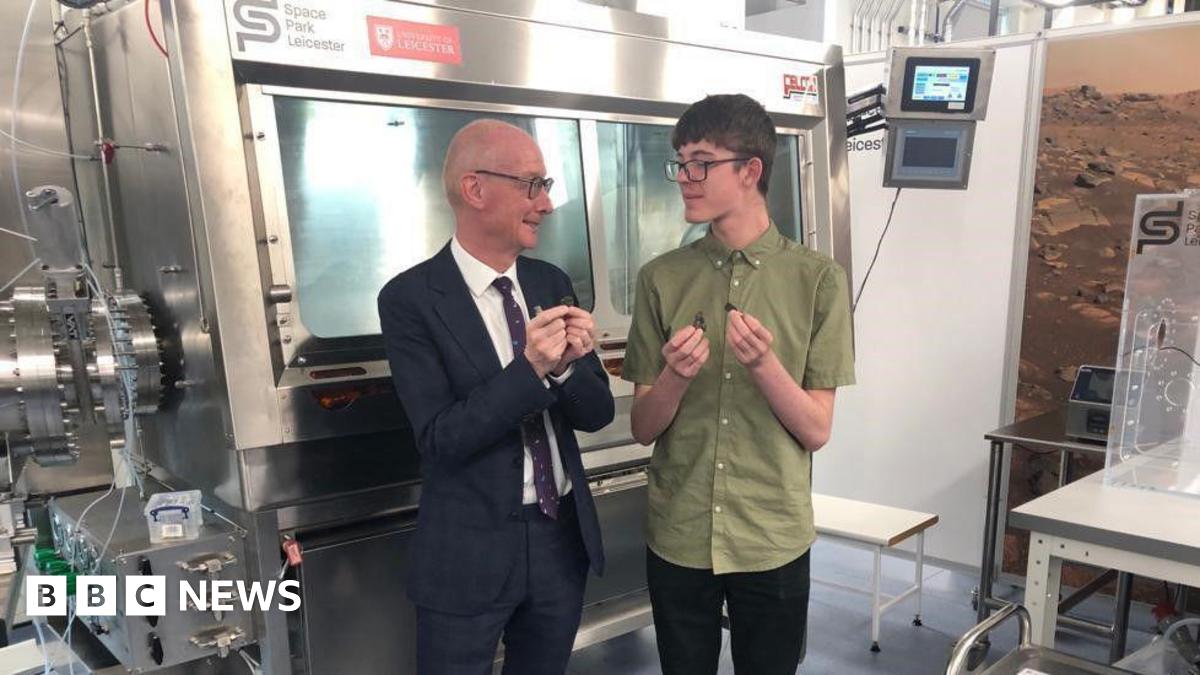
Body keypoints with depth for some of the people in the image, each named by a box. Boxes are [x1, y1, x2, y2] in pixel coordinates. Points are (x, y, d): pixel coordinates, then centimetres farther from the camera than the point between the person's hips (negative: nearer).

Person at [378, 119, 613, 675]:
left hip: (564, 536, 5)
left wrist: (567, 364, -20)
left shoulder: (551, 283, 1)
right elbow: (440, 438, -17)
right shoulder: (411, 298, -14)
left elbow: (597, 413, 1)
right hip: (470, 552, -5)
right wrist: (530, 369, -28)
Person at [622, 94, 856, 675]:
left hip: (774, 540, -1)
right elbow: (643, 429, 0)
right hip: (677, 538, 2)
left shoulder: (818, 279, -8)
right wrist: (675, 377, -21)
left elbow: (816, 431, -6)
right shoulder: (660, 279, -2)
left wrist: (764, 364, -24)